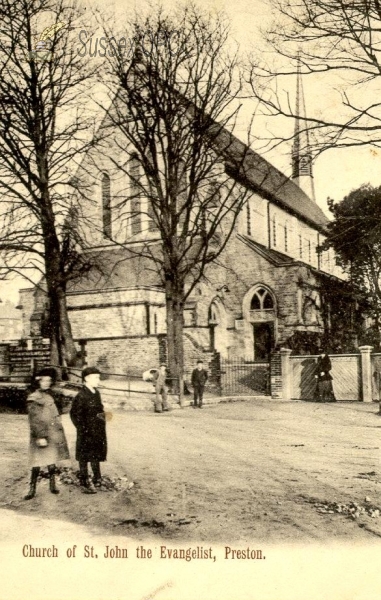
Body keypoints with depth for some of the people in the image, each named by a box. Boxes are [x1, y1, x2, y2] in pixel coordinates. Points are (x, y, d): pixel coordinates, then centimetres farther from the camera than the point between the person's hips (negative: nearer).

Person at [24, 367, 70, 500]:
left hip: (53, 434, 6)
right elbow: (34, 420, -14)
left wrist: (60, 433, 17)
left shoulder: (50, 396, 13)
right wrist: (40, 437, -19)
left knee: (52, 462, 11)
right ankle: (32, 489, 2)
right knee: (37, 464, -6)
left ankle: (52, 485, 22)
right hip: (40, 435, -6)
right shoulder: (33, 398, -9)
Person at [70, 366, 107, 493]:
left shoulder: (96, 393, 6)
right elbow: (75, 414, -17)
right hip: (86, 434, -8)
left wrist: (102, 415, 3)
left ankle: (97, 479, 34)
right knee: (84, 458, 6)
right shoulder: (81, 396, -19)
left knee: (96, 455, 19)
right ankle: (85, 483, 17)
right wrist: (83, 429, -16)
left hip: (98, 432, 8)